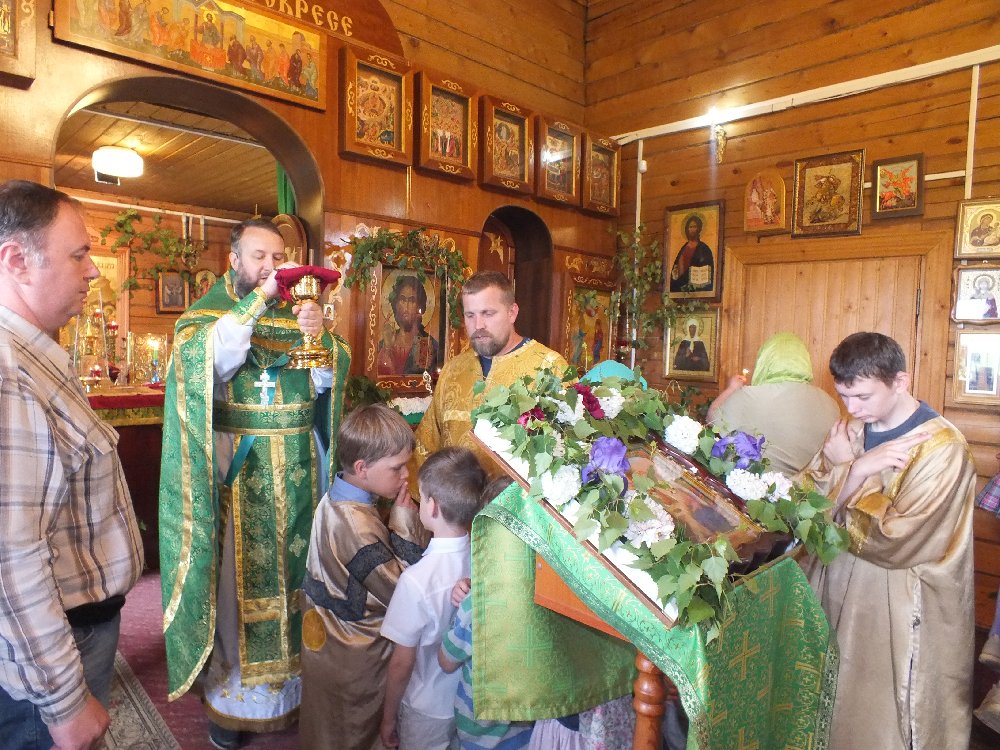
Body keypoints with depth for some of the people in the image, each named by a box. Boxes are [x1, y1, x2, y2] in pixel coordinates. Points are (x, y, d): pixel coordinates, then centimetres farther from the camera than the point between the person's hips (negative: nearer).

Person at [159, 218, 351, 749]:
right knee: (238, 575, 3)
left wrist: (317, 335, -16)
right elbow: (210, 360, -18)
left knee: (292, 568, 10)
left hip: (296, 474, 3)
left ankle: (290, 676, 28)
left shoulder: (297, 312, 9)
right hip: (235, 471, -2)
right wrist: (257, 300, -21)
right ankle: (231, 692, 21)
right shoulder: (206, 313, 3)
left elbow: (328, 380, 1)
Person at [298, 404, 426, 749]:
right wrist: (405, 522, -23)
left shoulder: (337, 499, -4)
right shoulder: (357, 526, -34)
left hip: (327, 639, 8)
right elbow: (399, 589, -26)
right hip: (354, 657, -8)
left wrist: (398, 523, -16)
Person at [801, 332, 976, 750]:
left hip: (898, 615, -6)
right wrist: (855, 469, -21)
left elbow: (893, 541, -23)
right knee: (838, 708, 20)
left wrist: (843, 471, -10)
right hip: (839, 595, 6)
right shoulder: (852, 429, 1)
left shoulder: (941, 447, -18)